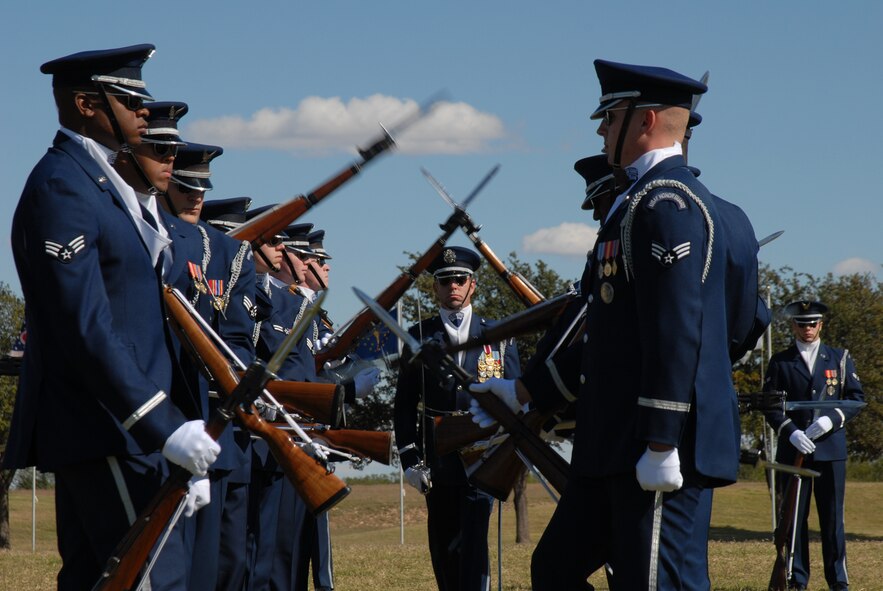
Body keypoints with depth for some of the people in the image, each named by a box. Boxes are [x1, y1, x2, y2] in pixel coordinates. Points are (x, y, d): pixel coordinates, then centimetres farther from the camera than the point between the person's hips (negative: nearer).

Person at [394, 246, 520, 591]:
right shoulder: (419, 338, 8)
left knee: (474, 540, -12)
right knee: (444, 548, 6)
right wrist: (410, 458, -4)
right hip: (438, 460, 1)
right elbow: (404, 404, 6)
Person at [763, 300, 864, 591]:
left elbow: (856, 397, 7)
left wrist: (832, 419, -11)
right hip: (793, 448, 0)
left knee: (832, 516, 1)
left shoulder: (839, 359, 12)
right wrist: (791, 431, -13)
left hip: (831, 448, 0)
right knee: (794, 517, 0)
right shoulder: (780, 362, 9)